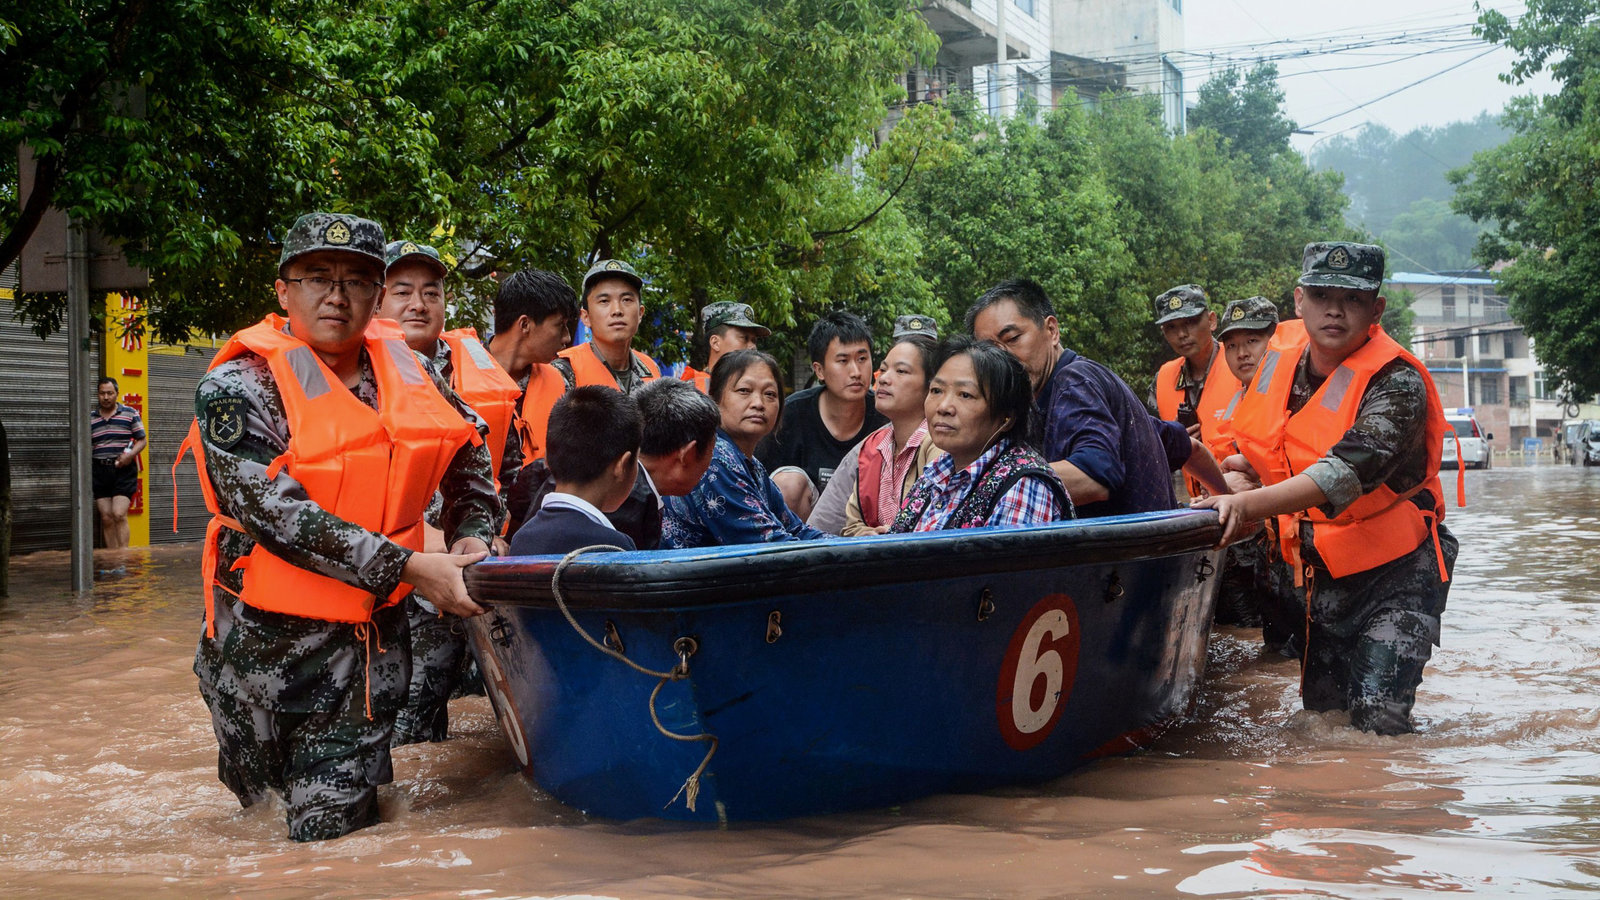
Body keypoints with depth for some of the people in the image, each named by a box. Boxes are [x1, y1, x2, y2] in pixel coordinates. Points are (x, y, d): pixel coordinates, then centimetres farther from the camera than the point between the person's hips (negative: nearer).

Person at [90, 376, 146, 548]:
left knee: (119, 514, -16)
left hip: (124, 470, -3)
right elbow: (85, 448, 15)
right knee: (106, 518, 2)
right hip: (99, 471, 3)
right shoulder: (89, 418, 13)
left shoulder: (130, 414, 6)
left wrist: (130, 455, -13)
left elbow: (141, 440, 6)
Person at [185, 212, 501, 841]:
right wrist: (407, 567, -27)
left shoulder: (404, 369, 4)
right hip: (268, 636, -3)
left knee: (338, 826, 2)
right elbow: (277, 514, -23)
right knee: (257, 795, 16)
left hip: (371, 637, 3)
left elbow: (469, 445, 23)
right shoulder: (239, 388, -11)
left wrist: (473, 532, 8)